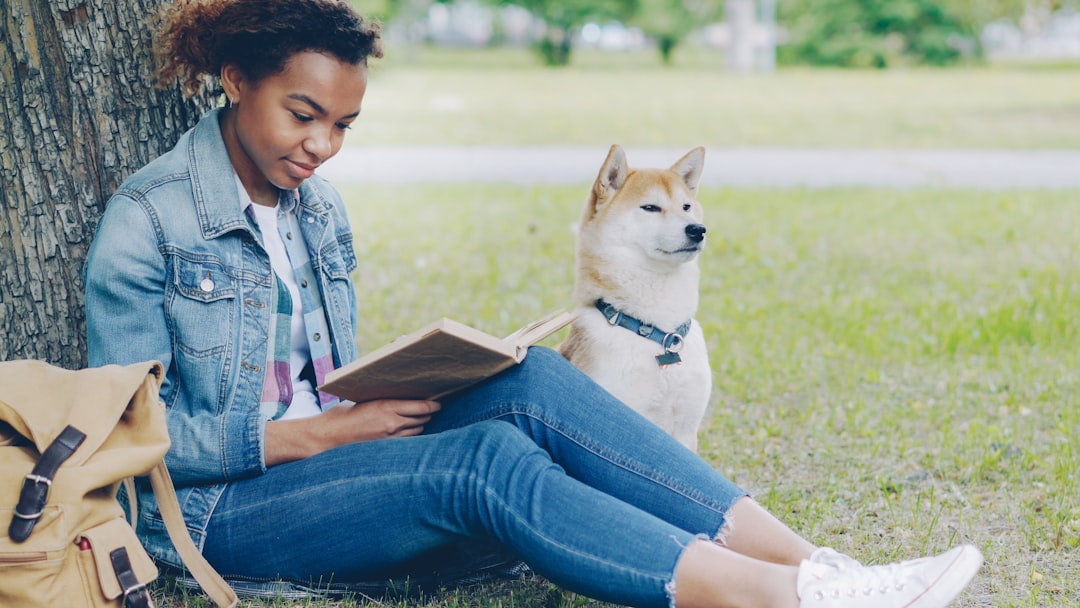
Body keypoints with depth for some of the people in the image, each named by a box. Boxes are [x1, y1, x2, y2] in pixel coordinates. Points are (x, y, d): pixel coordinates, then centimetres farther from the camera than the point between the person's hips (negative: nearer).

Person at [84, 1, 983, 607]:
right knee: (486, 460, -32)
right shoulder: (148, 220, -10)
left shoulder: (319, 212, 11)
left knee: (529, 383, -22)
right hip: (218, 512, -6)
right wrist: (321, 431, -19)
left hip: (323, 467, 6)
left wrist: (385, 399, -7)